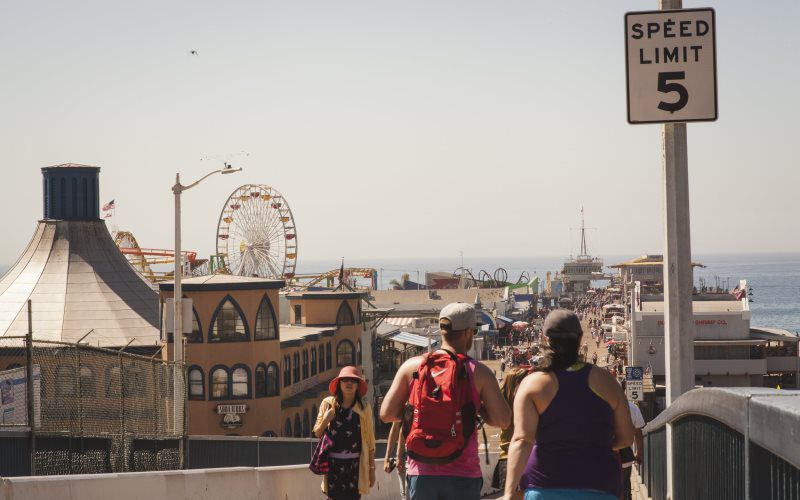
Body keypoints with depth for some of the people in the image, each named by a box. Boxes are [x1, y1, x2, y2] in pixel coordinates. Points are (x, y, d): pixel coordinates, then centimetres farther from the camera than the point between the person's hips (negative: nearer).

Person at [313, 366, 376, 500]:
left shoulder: (364, 407, 3)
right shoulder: (328, 403, 5)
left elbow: (370, 441, 6)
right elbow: (317, 434, 11)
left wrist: (372, 468, 5)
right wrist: (325, 421, -8)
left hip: (355, 464, -1)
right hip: (333, 464, 1)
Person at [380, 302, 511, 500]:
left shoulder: (412, 366, 1)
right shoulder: (479, 372, -4)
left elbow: (386, 414, 0)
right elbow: (503, 421, -7)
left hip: (421, 472, 2)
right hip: (463, 475, -2)